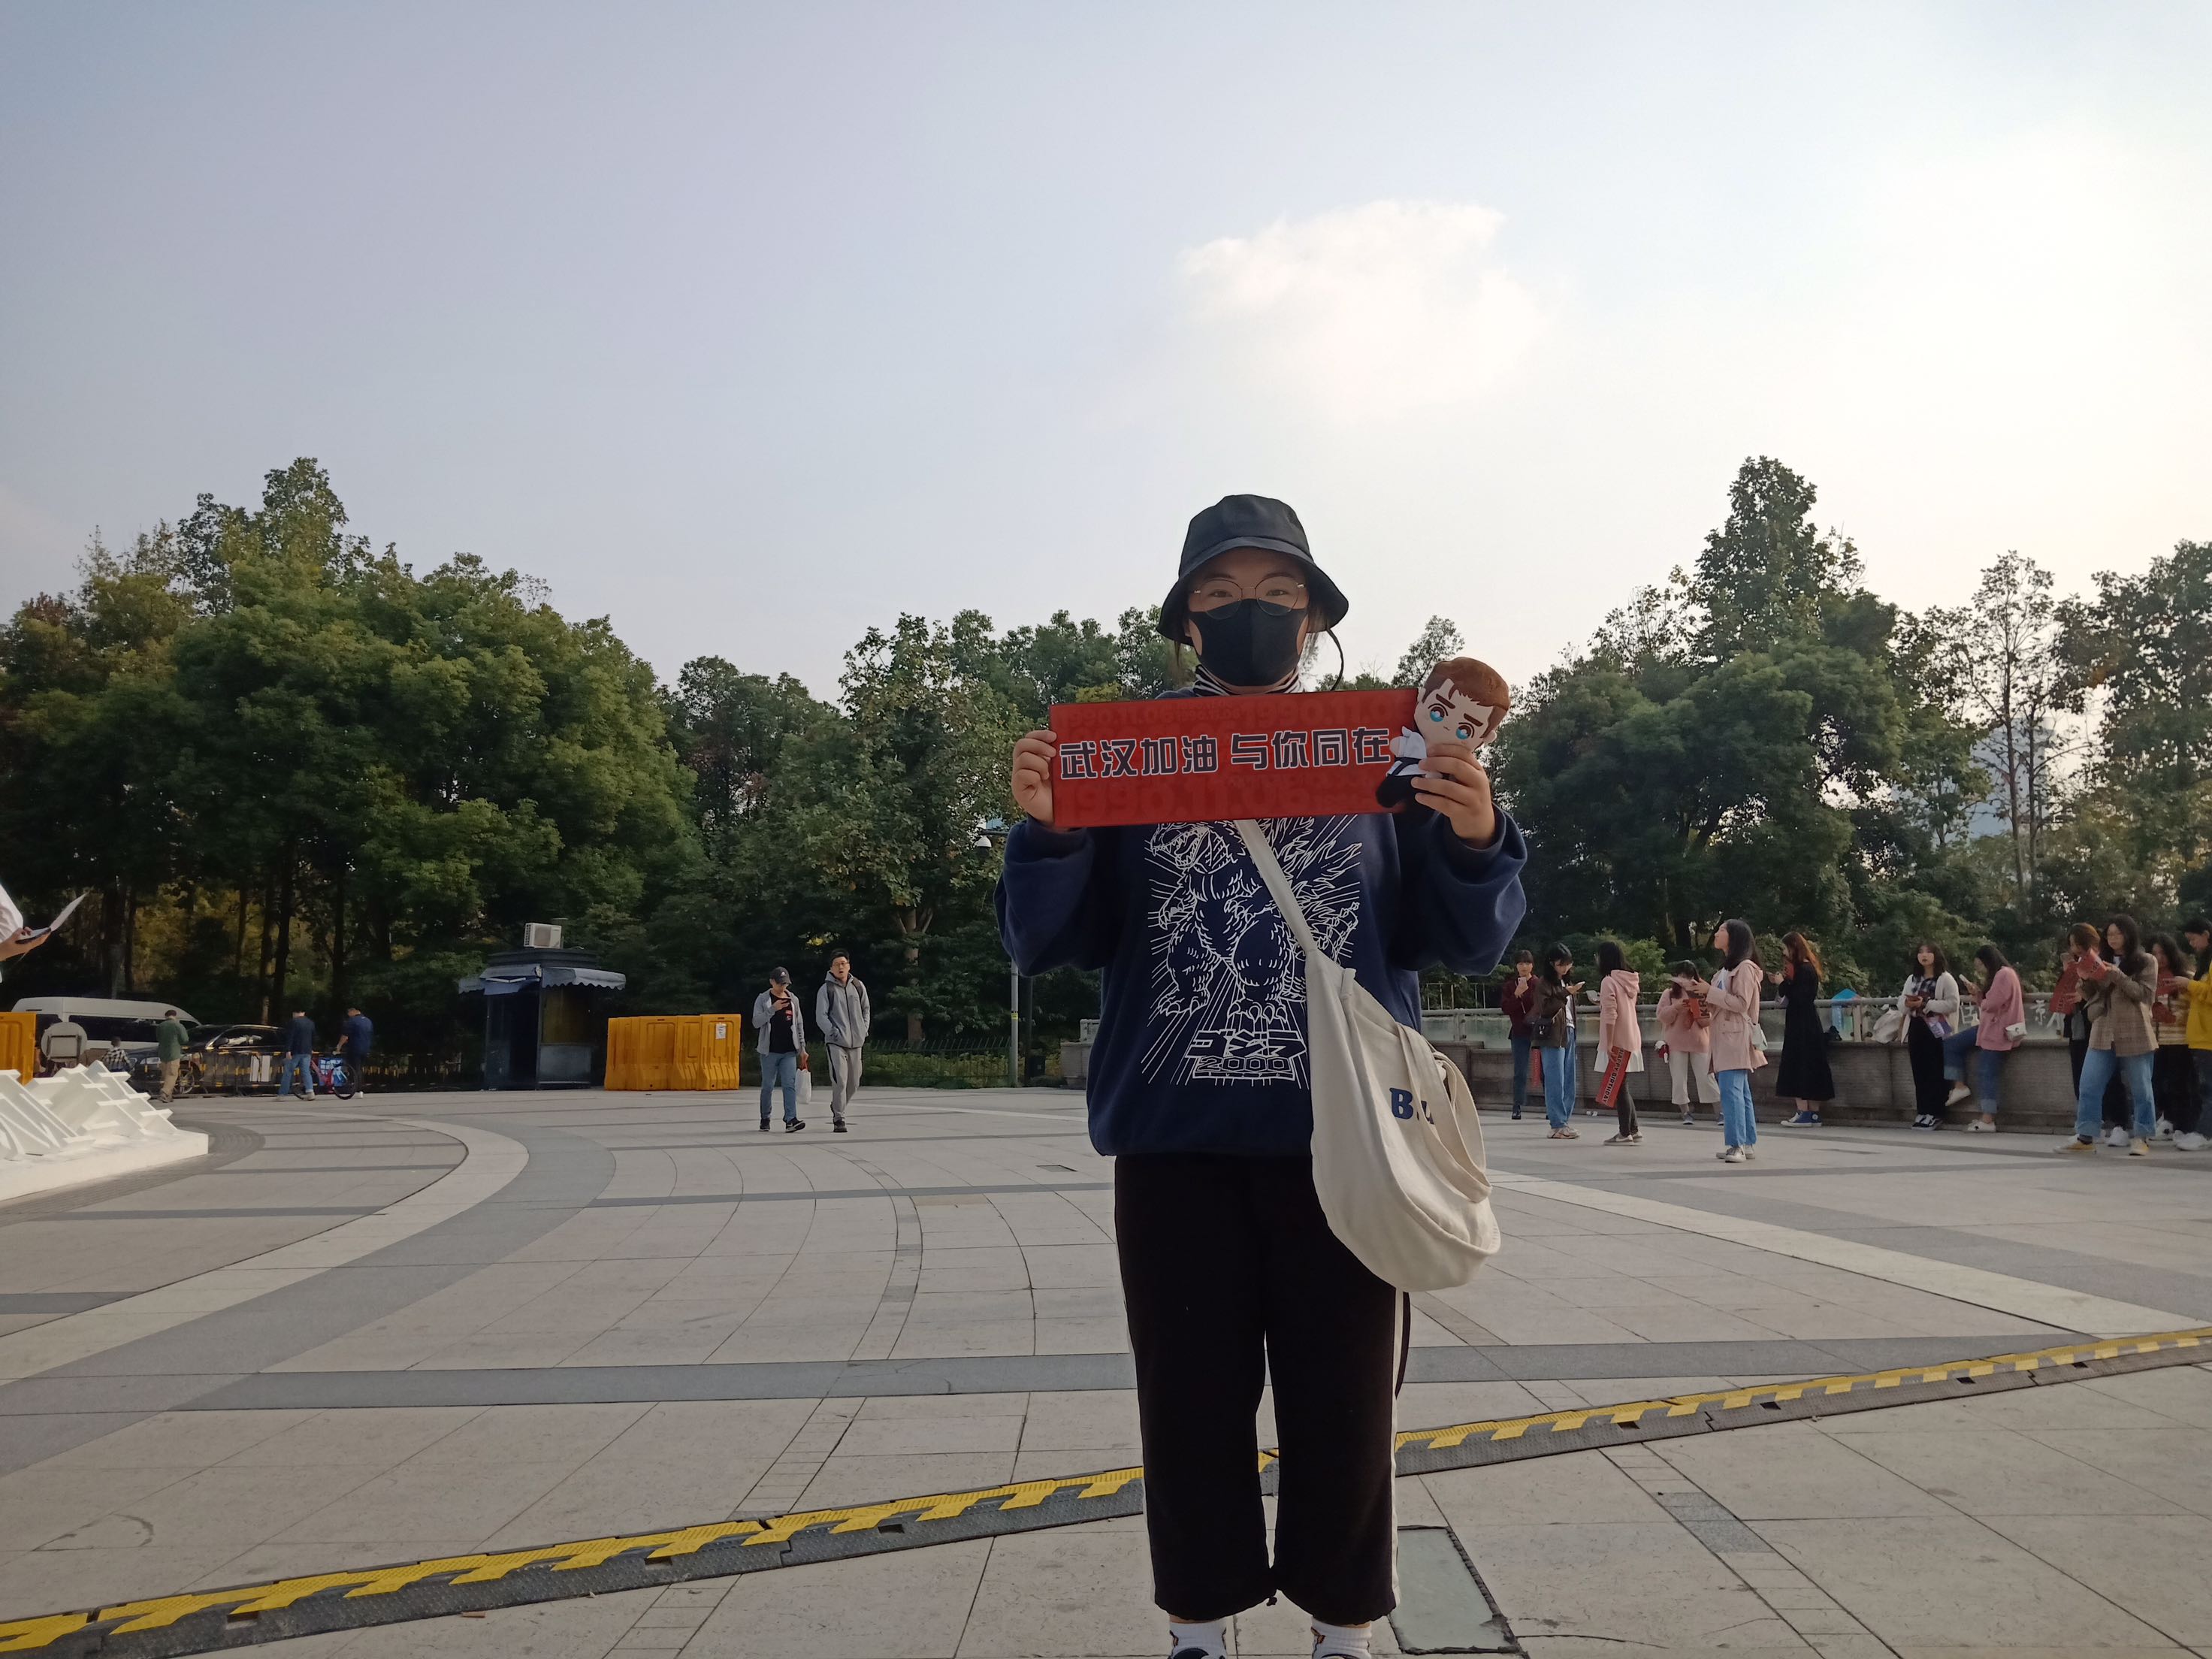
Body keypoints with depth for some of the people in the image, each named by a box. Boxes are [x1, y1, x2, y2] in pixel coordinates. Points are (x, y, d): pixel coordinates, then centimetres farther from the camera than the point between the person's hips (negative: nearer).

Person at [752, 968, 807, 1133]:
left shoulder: (793, 1000, 10)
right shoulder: (763, 999, 0)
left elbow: (799, 1024, 15)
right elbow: (756, 1023, -8)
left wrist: (802, 1047, 11)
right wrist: (772, 1009, -20)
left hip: (789, 1051, 2)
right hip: (769, 1051, -2)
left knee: (790, 1085, -9)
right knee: (768, 1086, 6)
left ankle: (791, 1120, -14)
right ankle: (765, 1119, 21)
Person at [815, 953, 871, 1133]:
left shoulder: (858, 987, 10)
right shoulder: (826, 990, -3)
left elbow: (866, 1010, 20)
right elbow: (820, 1017, -5)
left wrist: (864, 1030, 8)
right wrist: (834, 1033, -14)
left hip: (856, 1042, 5)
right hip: (836, 1042, -5)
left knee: (854, 1083, 11)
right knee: (840, 1080, -14)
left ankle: (838, 1108, 34)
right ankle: (838, 1119, -8)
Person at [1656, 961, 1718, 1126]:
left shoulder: (1701, 993, 6)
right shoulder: (1669, 994, 5)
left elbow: (1709, 1020, 5)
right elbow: (1663, 1017, -3)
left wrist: (1702, 1015, -16)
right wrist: (1676, 1008, -18)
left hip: (1699, 1042, 0)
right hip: (1676, 1043, 1)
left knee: (1706, 1078, -2)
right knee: (1679, 1080, 1)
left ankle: (1720, 1112, 3)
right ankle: (1686, 1113, 11)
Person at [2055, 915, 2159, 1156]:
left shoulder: (2146, 961, 2)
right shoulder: (2103, 961, 15)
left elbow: (2146, 994, -9)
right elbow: (2091, 996, 15)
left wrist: (2118, 976, -18)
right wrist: (2086, 979, -5)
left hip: (2134, 1035, -4)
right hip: (2103, 1033, 4)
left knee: (2140, 1089, 3)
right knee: (2088, 1086, -1)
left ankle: (2142, 1138, 12)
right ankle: (2085, 1136, 3)